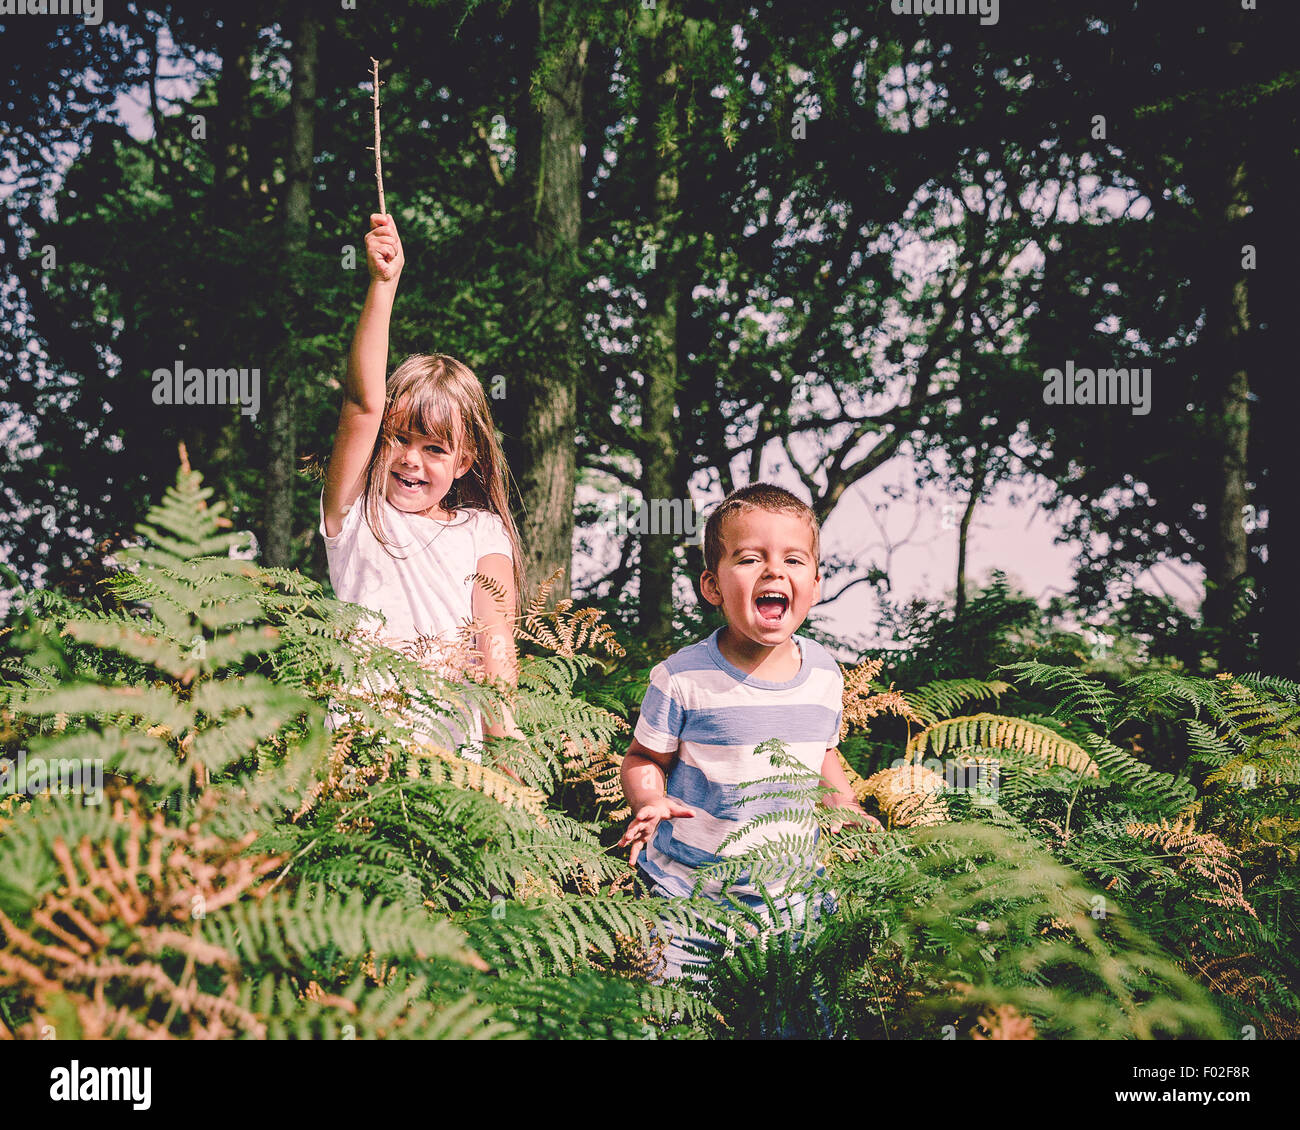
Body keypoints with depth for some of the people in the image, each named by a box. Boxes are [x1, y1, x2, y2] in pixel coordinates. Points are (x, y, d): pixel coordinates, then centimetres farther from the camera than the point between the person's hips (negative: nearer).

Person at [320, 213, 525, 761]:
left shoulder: (482, 534, 10)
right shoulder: (353, 515, 8)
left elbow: (495, 644, -1)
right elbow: (363, 403, -3)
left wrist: (506, 744, -16)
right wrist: (383, 286, -9)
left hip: (457, 752, 1)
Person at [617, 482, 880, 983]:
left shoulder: (825, 674, 0)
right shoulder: (683, 678, -15)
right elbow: (644, 759, -5)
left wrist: (844, 804, 1)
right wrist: (651, 802, -25)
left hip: (790, 897, 3)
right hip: (688, 892, -3)